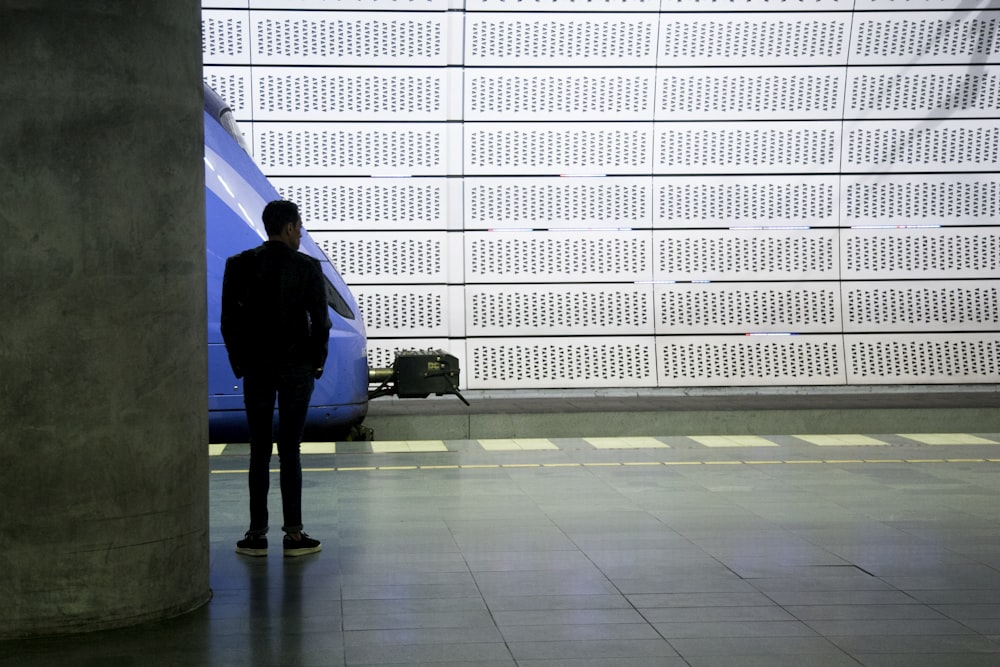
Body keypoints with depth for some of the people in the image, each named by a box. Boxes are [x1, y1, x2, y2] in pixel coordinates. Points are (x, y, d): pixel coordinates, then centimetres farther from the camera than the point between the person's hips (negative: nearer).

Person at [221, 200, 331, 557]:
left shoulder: (239, 265, 1)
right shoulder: (306, 268, -6)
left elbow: (229, 321, 2)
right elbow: (320, 321, -6)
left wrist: (240, 363, 11)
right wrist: (316, 363, 6)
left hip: (256, 367, 2)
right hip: (296, 367, -2)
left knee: (259, 451, 6)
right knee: (290, 451, 3)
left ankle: (257, 534, 6)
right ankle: (294, 535, 4)